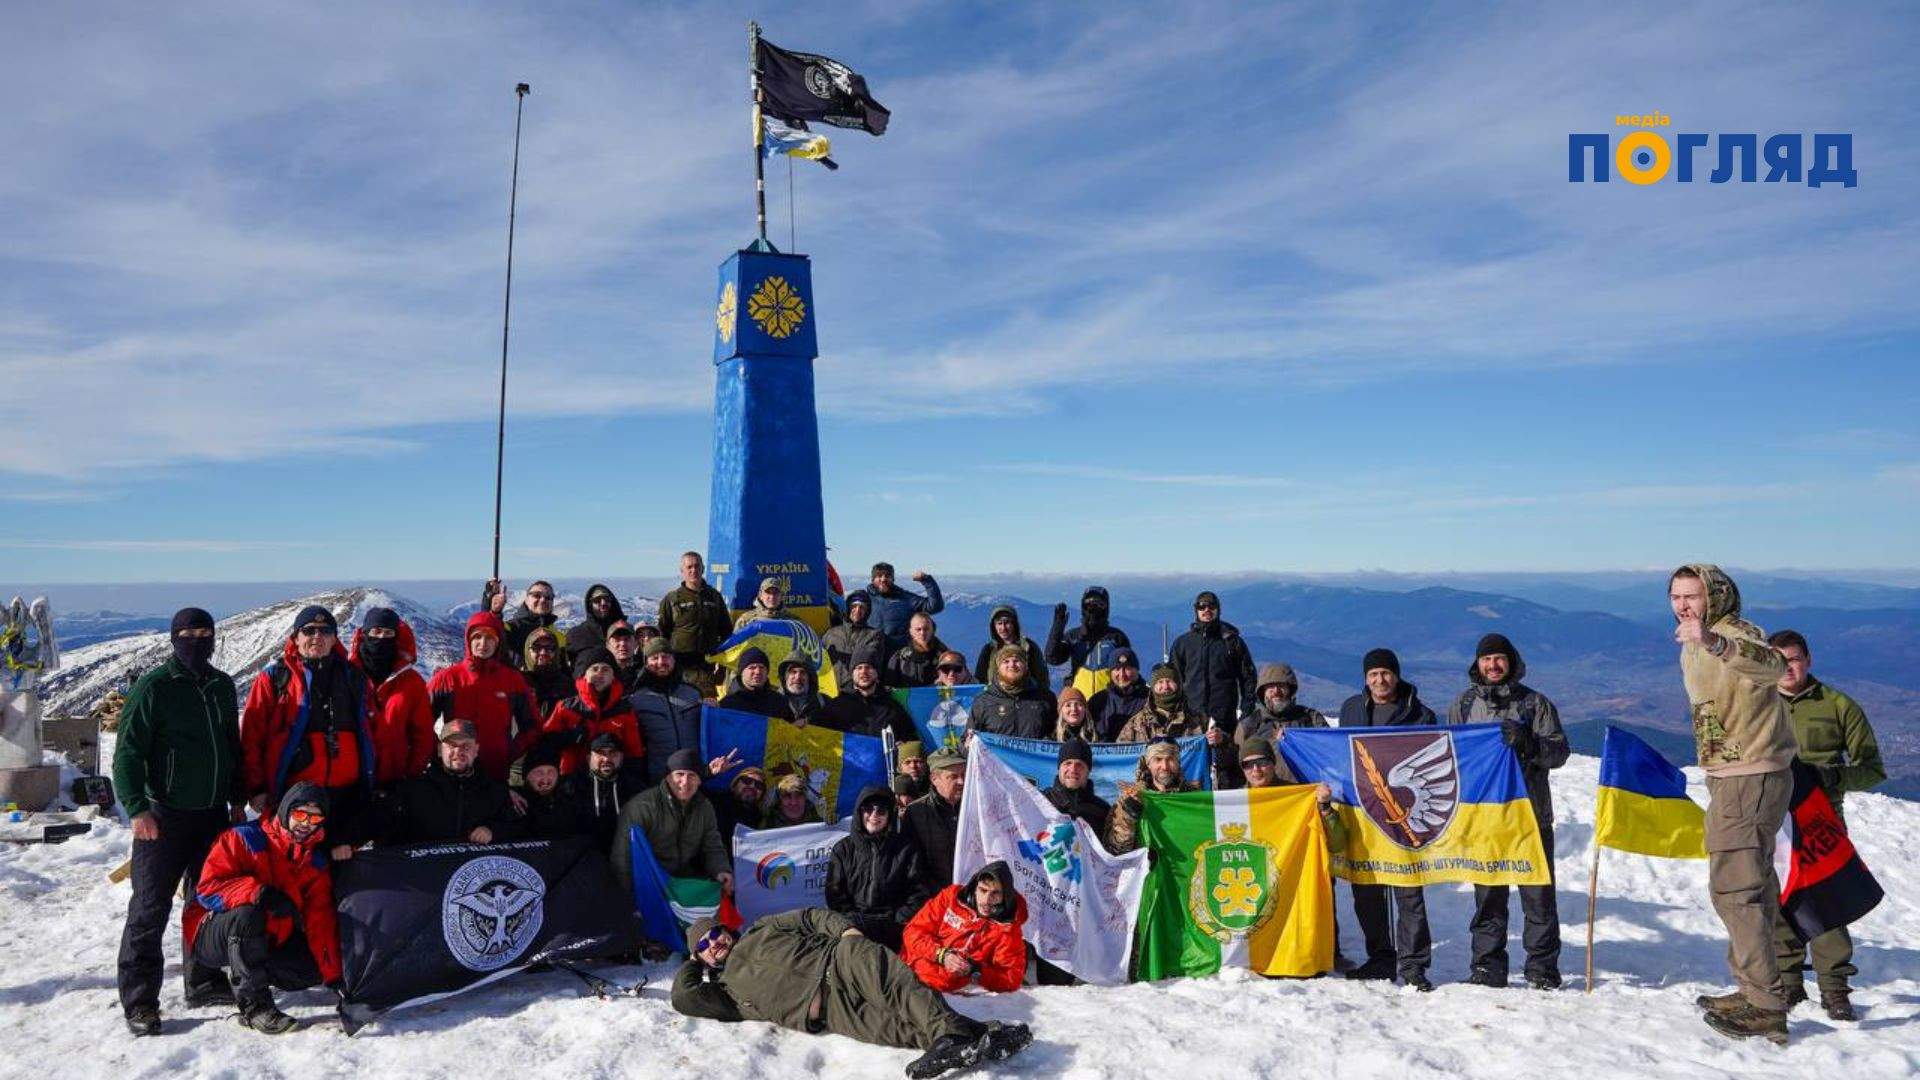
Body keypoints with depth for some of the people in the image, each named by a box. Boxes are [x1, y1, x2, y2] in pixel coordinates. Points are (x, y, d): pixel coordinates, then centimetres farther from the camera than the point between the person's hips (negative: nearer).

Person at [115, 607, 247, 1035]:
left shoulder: (222, 686, 10)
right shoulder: (153, 687, -8)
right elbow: (127, 752, -10)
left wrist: (237, 799, 17)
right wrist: (137, 807, -18)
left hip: (213, 814, 6)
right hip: (164, 817, -6)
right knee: (150, 909, -2)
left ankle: (205, 981, 24)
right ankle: (139, 1002, 6)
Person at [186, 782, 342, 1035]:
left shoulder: (316, 862, 0)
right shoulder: (244, 839, -15)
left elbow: (320, 923, -4)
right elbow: (208, 886, -23)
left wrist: (334, 976, -13)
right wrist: (260, 893, -40)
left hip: (267, 942, 6)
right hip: (210, 938, -6)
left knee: (315, 967, -11)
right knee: (247, 914, -36)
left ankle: (243, 974, 14)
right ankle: (254, 1004, -27)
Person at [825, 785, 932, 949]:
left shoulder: (907, 850, 13)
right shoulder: (843, 850, 16)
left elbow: (918, 894, 8)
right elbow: (835, 894, 9)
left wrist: (897, 923, -5)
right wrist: (853, 922, -5)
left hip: (893, 929, -1)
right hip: (854, 926, 1)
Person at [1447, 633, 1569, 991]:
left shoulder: (1535, 703, 3)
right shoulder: (1464, 705, 10)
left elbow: (1559, 752, -3)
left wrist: (1526, 741, -19)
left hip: (1531, 813, -2)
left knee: (1538, 895, 2)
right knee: (1487, 895, 6)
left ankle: (1543, 970, 12)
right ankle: (1488, 968, 14)